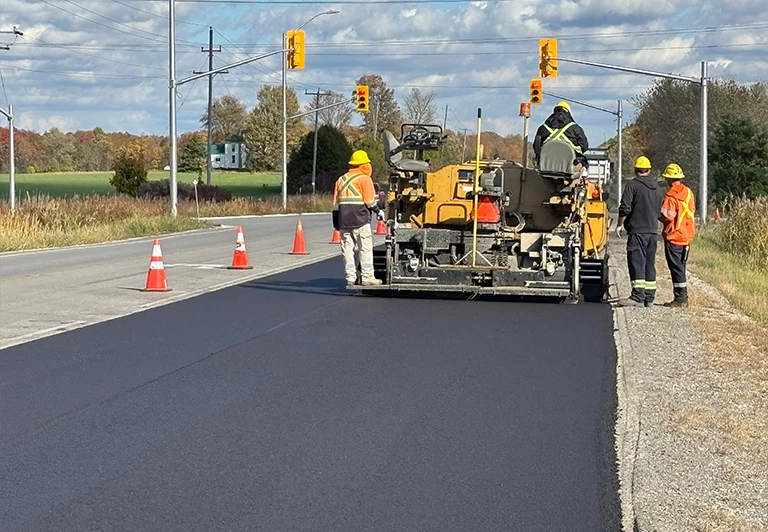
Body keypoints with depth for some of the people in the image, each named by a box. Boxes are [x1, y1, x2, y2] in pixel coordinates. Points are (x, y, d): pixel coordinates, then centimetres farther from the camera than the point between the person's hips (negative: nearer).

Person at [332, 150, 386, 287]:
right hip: (360, 219, -6)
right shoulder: (364, 179, -3)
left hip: (344, 220, 6)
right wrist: (378, 211, 10)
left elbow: (336, 203, 16)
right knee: (365, 248, -3)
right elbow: (370, 200, -7)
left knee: (348, 249, 6)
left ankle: (351, 277, 6)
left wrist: (336, 223, 20)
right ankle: (367, 277, -5)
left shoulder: (341, 179, 16)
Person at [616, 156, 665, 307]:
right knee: (649, 264, 11)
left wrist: (620, 224, 0)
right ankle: (649, 297, 12)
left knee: (637, 263, -10)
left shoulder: (632, 185, -7)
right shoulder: (657, 188, 16)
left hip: (637, 231, -7)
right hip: (653, 231, 7)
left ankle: (638, 297, -17)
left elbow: (625, 208, -12)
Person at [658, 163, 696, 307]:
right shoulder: (688, 192, 8)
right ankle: (683, 297, 18)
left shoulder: (671, 196, -16)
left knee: (676, 268, -4)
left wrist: (657, 213, -2)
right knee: (680, 267, 15)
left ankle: (680, 298, -5)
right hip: (686, 236, 8)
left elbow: (666, 216, -21)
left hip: (673, 236, -8)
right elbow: (692, 210, 16)